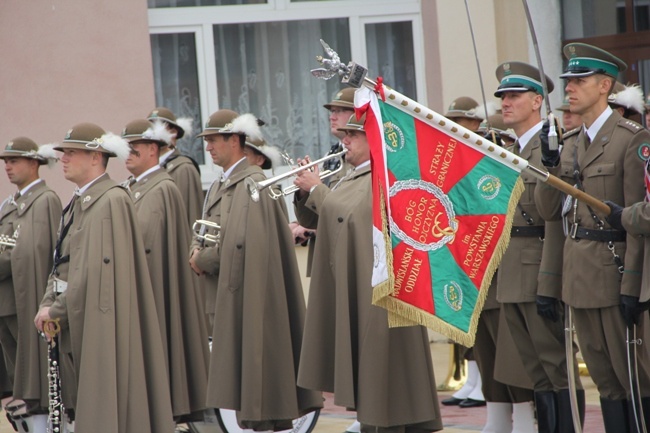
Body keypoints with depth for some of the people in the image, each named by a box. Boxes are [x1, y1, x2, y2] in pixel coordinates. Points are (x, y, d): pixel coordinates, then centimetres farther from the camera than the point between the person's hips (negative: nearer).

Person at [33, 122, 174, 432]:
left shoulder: (112, 201, -15)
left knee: (105, 405, -6)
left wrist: (58, 311, -15)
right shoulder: (77, 202, 15)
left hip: (100, 324, -9)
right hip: (74, 323, 9)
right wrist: (48, 303, 1)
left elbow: (97, 267, -20)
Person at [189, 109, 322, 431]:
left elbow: (240, 242, -19)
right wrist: (197, 250, -4)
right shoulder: (218, 187, 16)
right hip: (226, 298, 9)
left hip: (249, 293, -9)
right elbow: (204, 235, 19)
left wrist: (202, 260, -8)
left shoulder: (254, 183, -12)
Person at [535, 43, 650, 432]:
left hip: (614, 270, -7)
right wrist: (550, 167, -5)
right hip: (580, 275, 7)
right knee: (605, 380, 10)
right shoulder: (570, 144, 13)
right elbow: (549, 211, 12)